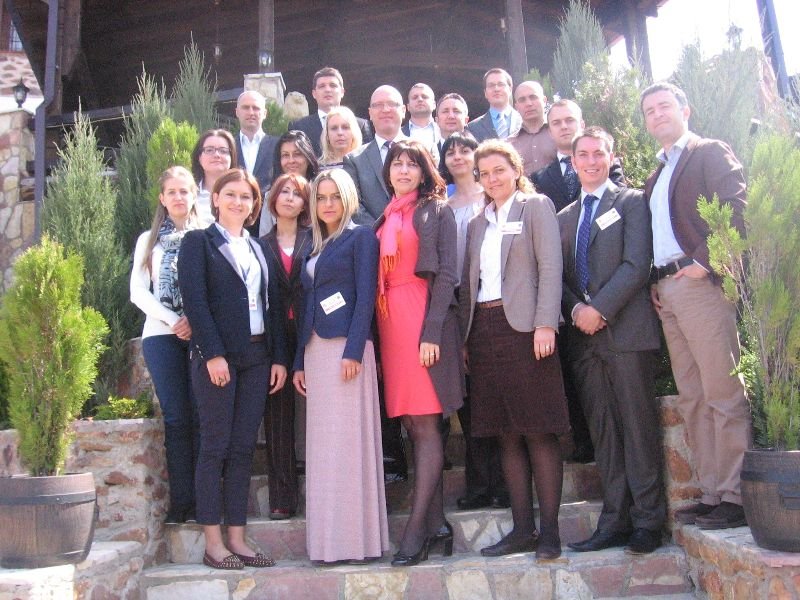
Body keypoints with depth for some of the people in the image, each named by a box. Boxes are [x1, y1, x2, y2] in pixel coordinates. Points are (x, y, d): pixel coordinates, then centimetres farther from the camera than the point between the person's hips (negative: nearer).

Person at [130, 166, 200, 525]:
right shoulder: (149, 240, 16)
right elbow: (137, 290, 6)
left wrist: (196, 319, -15)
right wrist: (173, 320, -8)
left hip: (202, 333, -1)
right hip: (162, 334, 1)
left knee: (201, 416, -3)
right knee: (176, 417, 0)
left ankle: (202, 499, 2)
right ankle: (181, 502, 3)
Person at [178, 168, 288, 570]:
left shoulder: (258, 248, 18)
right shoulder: (198, 242, 2)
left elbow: (272, 305, 15)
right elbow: (194, 300, -9)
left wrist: (279, 356, 7)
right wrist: (213, 353, -17)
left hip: (257, 357, 5)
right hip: (216, 356, -5)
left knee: (243, 448, 6)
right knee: (215, 447, -1)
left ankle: (236, 538, 13)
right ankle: (213, 542, 7)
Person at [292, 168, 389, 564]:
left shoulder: (361, 237, 2)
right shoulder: (313, 249, 22)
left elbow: (365, 297, -9)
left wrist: (354, 350, -18)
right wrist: (299, 361, 13)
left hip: (346, 346, -7)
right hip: (315, 350, 7)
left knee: (349, 440, -6)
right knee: (322, 443, 6)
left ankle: (357, 537, 0)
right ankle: (327, 537, 12)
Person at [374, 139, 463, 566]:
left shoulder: (437, 212, 4)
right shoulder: (385, 218, 19)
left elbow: (446, 274, -5)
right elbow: (378, 278, 15)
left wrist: (432, 332, -16)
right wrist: (376, 335, 6)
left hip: (424, 318, -6)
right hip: (389, 320, 6)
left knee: (426, 423, -5)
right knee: (412, 426, 6)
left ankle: (417, 526, -2)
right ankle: (436, 523, 13)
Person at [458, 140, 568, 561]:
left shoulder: (536, 207, 5)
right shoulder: (477, 223, 21)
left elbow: (550, 267, -6)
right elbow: (468, 283, 17)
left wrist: (545, 323, -16)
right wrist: (466, 336, 9)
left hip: (523, 327, -5)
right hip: (484, 330, 6)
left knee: (539, 432, -3)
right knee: (507, 435, 7)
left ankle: (549, 531, 4)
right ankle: (522, 529, 13)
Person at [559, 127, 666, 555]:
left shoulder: (631, 202, 5)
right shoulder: (564, 217, 21)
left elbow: (637, 264, -7)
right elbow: (558, 276, 15)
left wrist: (600, 308, -14)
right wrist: (576, 310, -4)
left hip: (626, 330, -5)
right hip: (584, 336, 5)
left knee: (638, 429, -2)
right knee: (603, 434, 6)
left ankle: (647, 523, 6)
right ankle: (614, 521, 11)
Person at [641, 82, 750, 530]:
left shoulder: (711, 153, 3)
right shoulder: (657, 175, 25)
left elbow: (738, 210, -12)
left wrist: (705, 262, -16)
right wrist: (654, 283, 7)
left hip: (700, 285, -8)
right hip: (665, 292, 8)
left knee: (723, 393, -6)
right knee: (692, 400, 7)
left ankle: (735, 496, 0)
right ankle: (712, 494, 13)